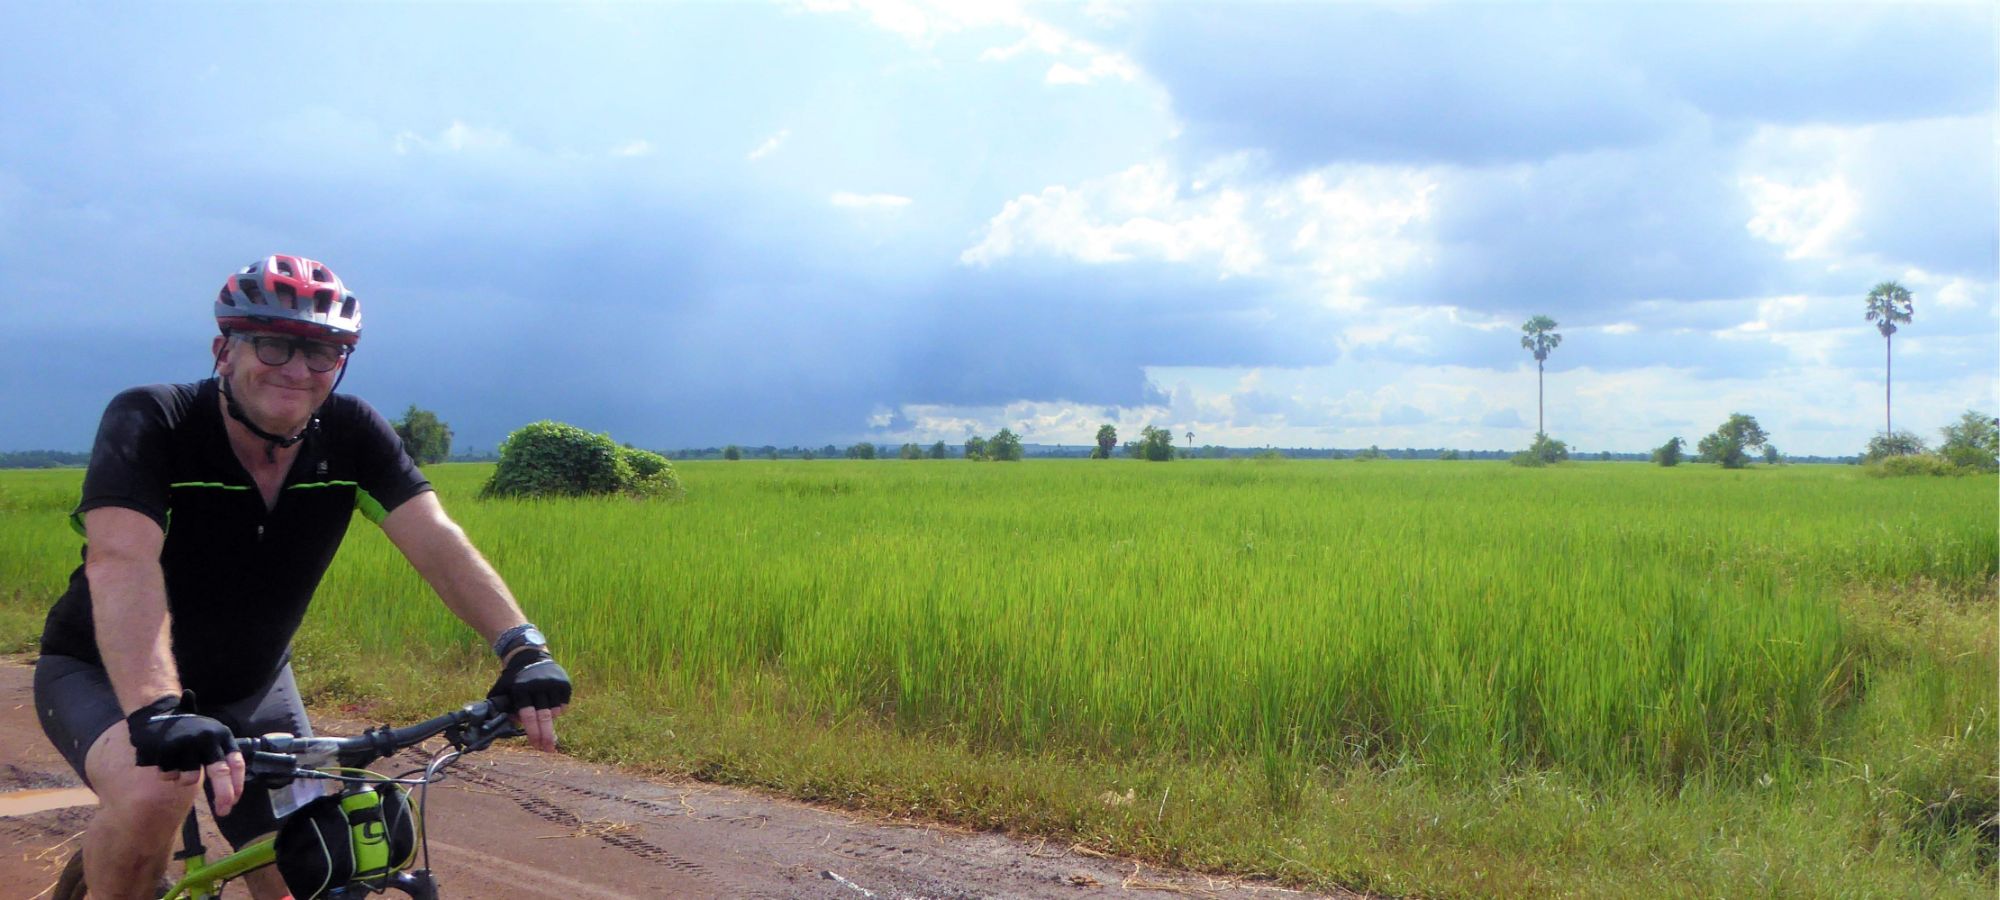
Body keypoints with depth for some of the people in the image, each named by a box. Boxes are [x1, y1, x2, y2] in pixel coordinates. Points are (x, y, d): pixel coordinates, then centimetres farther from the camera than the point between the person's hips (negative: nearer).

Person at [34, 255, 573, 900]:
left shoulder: (351, 435, -13)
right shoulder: (149, 423, -25)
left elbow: (433, 540, -24)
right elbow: (121, 561, -40)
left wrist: (523, 648, -39)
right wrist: (158, 712, -55)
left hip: (248, 684, 4)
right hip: (106, 675, -4)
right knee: (154, 789, -35)